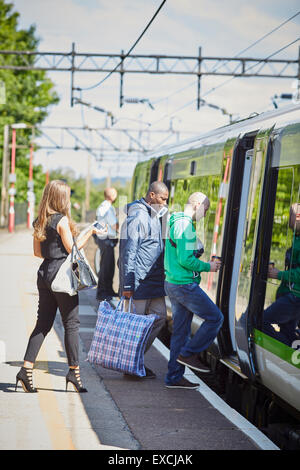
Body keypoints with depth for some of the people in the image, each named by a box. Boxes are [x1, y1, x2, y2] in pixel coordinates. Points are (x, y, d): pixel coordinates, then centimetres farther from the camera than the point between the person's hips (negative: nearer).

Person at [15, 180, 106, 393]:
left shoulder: (39, 221, 10)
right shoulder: (62, 220, -11)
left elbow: (37, 252, 13)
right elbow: (72, 248, -10)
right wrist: (90, 232, -3)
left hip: (45, 272, 7)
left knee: (43, 323, 9)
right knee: (71, 323, 2)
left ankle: (27, 368, 1)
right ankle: (74, 371, 5)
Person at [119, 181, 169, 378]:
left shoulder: (154, 216, 17)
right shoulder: (137, 217, -14)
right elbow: (128, 252, -18)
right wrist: (127, 283, -20)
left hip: (155, 280, 10)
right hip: (141, 281, -10)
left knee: (159, 317, 9)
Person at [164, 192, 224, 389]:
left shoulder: (176, 223, 17)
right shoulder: (185, 226, -16)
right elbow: (185, 260, -22)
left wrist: (203, 264, 17)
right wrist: (207, 267, -8)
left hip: (173, 283, 10)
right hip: (184, 285, -10)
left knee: (181, 330, 12)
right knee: (215, 318, -1)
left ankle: (174, 377, 15)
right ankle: (189, 353, 3)